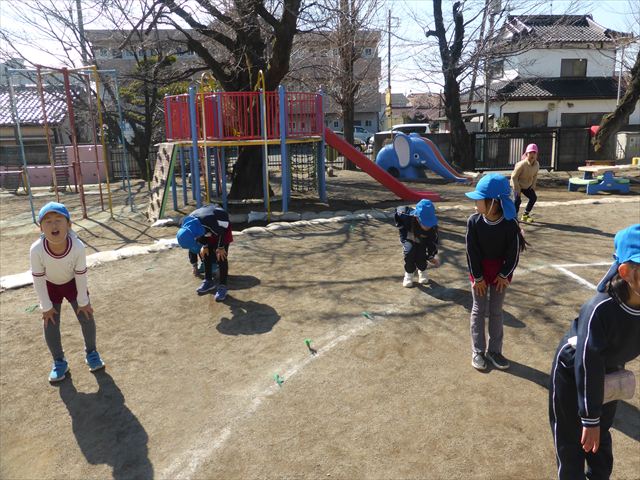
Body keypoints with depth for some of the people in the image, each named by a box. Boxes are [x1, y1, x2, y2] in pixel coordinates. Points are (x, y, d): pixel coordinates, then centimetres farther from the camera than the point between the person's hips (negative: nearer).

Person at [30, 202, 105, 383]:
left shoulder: (78, 246, -37)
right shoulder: (37, 249, -36)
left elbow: (81, 275, -22)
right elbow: (38, 279, -22)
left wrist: (83, 301, -12)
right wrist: (46, 306, -13)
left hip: (73, 283, 0)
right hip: (50, 286, 0)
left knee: (87, 318, 2)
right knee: (50, 326, 0)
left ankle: (91, 352, 27)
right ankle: (59, 362, 22)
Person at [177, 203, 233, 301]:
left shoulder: (210, 221, -45)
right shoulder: (187, 228, -22)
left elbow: (222, 232, -24)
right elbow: (191, 247, -2)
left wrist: (220, 247, -14)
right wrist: (197, 258, 7)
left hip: (222, 227, -6)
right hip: (209, 230, 6)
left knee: (221, 256, -12)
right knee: (206, 254, 5)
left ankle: (222, 286, -7)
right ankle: (208, 281, 19)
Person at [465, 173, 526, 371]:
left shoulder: (510, 223, -21)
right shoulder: (474, 221, -19)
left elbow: (514, 252, -10)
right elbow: (472, 252, -12)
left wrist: (504, 275, -7)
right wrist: (478, 277, -9)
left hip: (501, 272, 0)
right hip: (479, 271, 0)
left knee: (496, 311, 12)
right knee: (479, 310, 9)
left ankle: (494, 350, 26)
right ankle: (477, 351, 21)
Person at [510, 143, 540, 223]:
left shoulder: (537, 164, -10)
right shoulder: (522, 164, -30)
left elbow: (535, 176, 6)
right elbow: (514, 177, -24)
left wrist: (533, 186, -1)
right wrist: (517, 189, -24)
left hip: (527, 186, 7)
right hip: (517, 184, -7)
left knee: (534, 197, 7)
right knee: (518, 200, -19)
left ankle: (525, 215, 22)